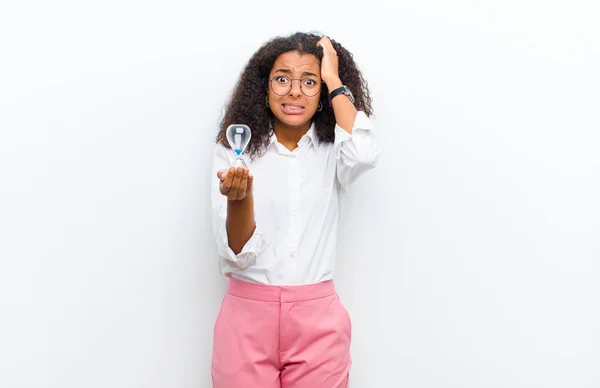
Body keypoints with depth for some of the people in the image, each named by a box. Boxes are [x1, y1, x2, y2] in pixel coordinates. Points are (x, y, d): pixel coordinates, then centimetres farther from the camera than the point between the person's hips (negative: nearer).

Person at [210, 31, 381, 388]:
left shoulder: (333, 153, 2)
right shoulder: (233, 152, -1)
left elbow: (365, 154, -24)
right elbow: (236, 254, -7)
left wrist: (334, 80, -11)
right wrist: (239, 199, -28)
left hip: (318, 319, 1)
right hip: (247, 315, 0)